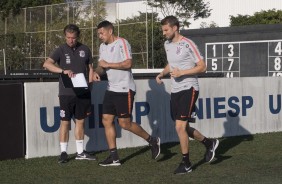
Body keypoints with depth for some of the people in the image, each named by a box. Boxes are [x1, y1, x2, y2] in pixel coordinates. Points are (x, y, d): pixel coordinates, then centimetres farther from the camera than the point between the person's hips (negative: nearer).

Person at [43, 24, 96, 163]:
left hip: (83, 93, 3)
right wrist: (63, 71, -30)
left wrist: (89, 85, 7)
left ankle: (80, 152, 18)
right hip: (66, 93, -3)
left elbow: (90, 68, 17)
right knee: (65, 122, 0)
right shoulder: (61, 50, -3)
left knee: (80, 121, 10)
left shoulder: (85, 50, 8)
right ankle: (63, 152, 7)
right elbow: (46, 64, -17)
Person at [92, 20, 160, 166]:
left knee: (125, 123, -6)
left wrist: (108, 64, -17)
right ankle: (114, 158, 7)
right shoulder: (103, 46, 14)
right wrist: (97, 72, -4)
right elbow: (101, 65, 18)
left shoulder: (121, 43, -12)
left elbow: (128, 63, -22)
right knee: (106, 120, 3)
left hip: (124, 89, -9)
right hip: (111, 89, 9)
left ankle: (153, 141, 14)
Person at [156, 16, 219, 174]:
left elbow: (202, 67, -12)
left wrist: (182, 73, -20)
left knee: (180, 127, -13)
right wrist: (162, 74, 7)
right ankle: (209, 143, 35)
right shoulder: (167, 44, 10)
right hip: (175, 90, 8)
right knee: (183, 128, 13)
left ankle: (186, 164, 0)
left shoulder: (188, 44, -13)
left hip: (189, 89, -8)